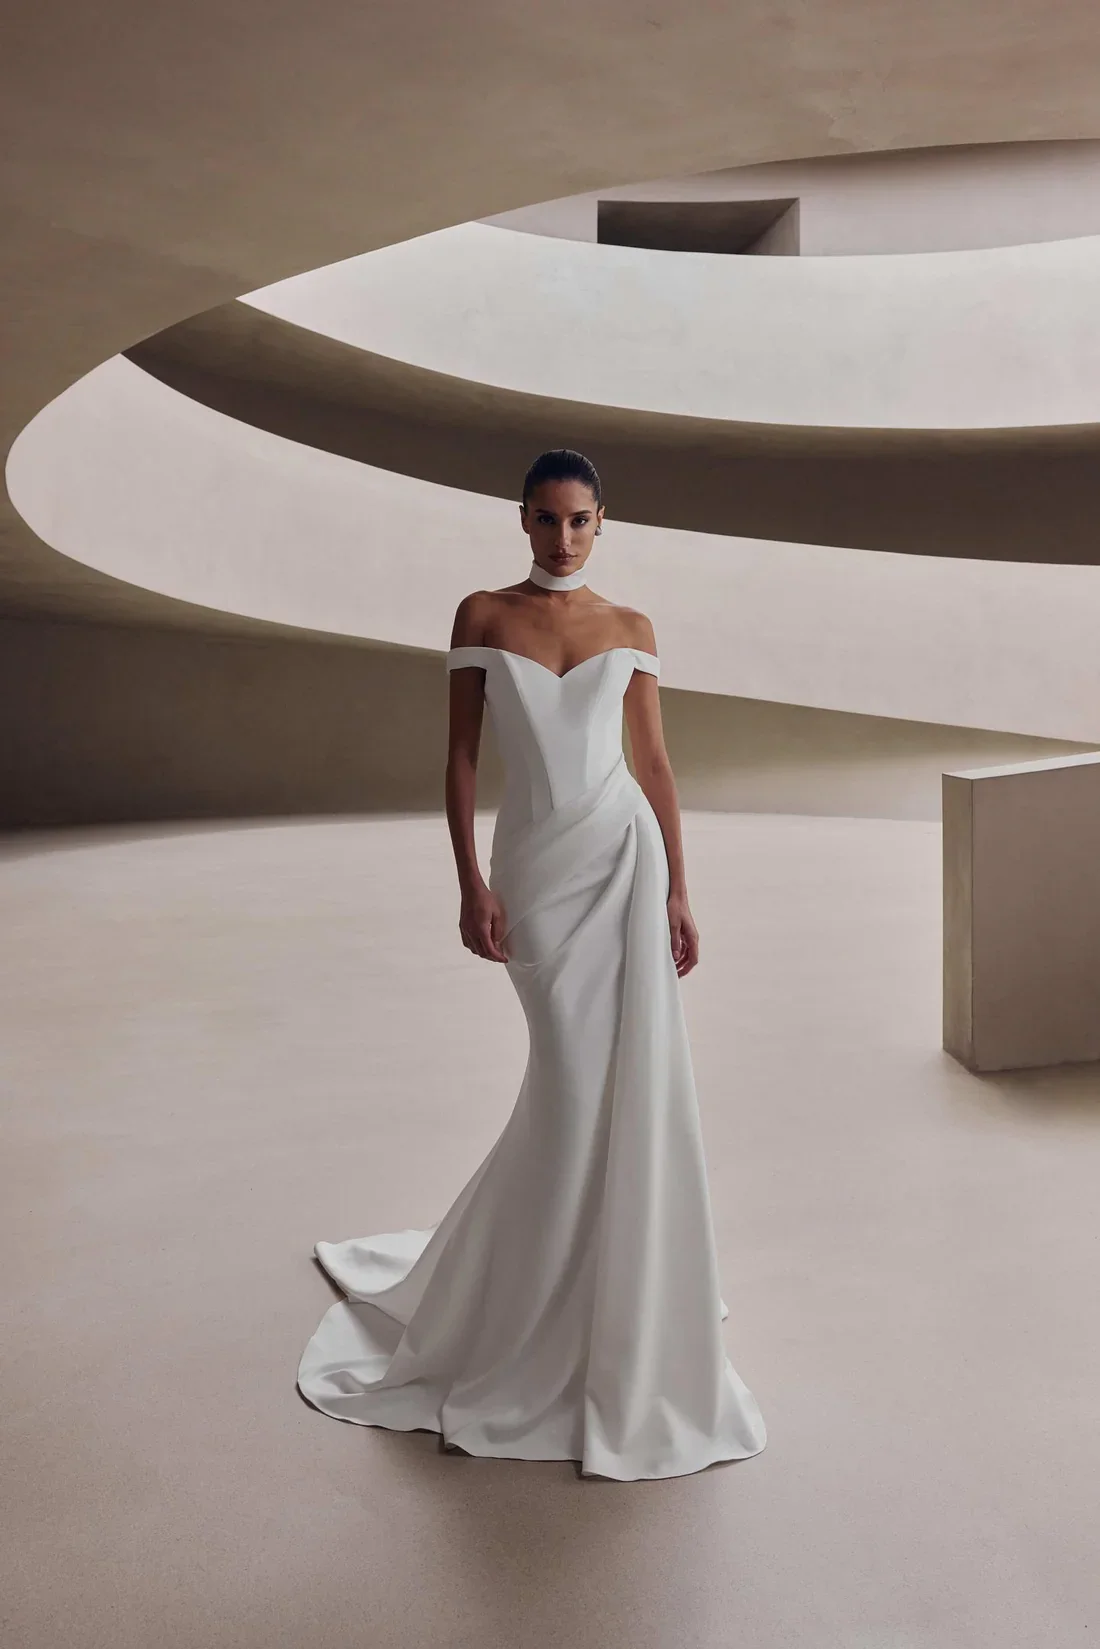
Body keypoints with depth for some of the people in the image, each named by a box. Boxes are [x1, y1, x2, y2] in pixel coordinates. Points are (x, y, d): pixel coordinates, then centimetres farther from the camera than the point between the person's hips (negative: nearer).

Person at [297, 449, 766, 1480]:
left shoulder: (630, 629, 8)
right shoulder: (481, 617, 4)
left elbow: (655, 762, 7)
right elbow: (460, 756, 0)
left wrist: (678, 893, 2)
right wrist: (470, 884, -8)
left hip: (625, 854, 2)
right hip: (534, 865, -1)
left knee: (634, 1081, -1)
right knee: (573, 1085, -1)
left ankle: (623, 1317, 20)